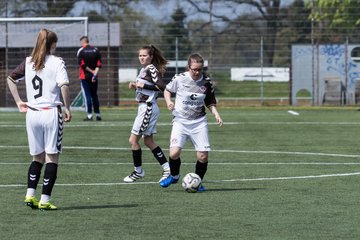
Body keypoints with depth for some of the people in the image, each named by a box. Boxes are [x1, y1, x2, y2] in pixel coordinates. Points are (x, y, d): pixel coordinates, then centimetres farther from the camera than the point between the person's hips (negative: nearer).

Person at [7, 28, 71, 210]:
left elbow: (10, 78, 15)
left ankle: (30, 195, 3)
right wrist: (67, 108, -8)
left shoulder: (28, 62, 8)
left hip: (32, 113, 5)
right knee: (52, 158, 1)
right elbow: (64, 86, -17)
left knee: (37, 158, 16)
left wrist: (19, 102, 18)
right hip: (51, 113, -5)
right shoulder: (57, 62, -6)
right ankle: (45, 200, -4)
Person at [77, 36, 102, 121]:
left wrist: (91, 71, -8)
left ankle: (89, 115, -5)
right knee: (94, 95, 13)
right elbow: (99, 63, -1)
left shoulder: (81, 51, -6)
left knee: (87, 95, -2)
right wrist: (95, 73, -8)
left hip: (84, 76, -4)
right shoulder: (96, 50, 6)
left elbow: (82, 64, -13)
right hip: (94, 77, 4)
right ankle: (98, 114, 12)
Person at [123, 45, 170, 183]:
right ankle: (167, 169, 13)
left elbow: (161, 87, -24)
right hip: (145, 108, 10)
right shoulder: (144, 70, 14)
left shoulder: (151, 69, -14)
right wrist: (135, 86, 5)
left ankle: (138, 171, 6)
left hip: (148, 108, -10)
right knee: (148, 141, 12)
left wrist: (143, 85, -21)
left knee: (133, 140, -4)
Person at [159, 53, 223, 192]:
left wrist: (216, 115, -6)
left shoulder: (207, 82, -2)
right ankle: (174, 176, 12)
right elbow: (167, 90, 9)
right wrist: (168, 102, -10)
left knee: (203, 156, -6)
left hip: (199, 122, 2)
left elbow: (210, 102, 11)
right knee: (174, 153, -19)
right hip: (180, 121, -2)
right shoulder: (179, 79, -9)